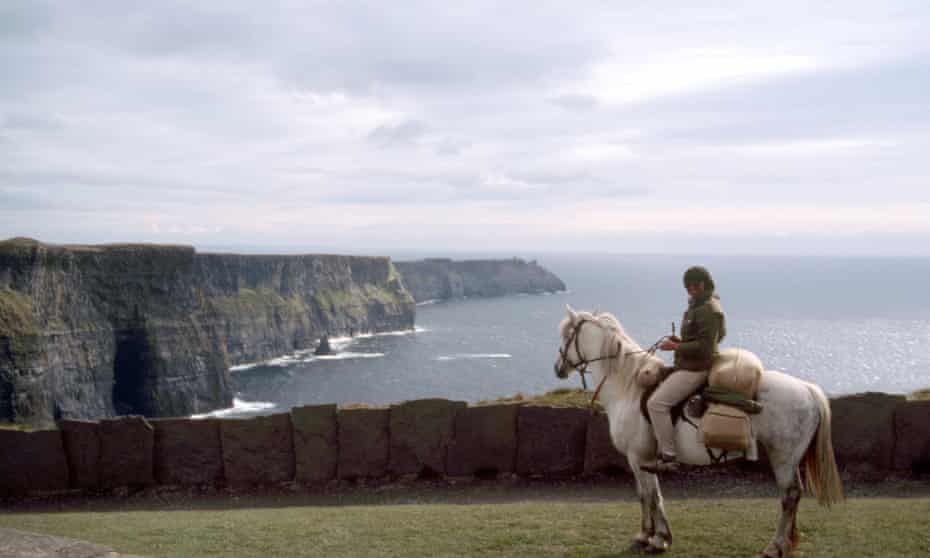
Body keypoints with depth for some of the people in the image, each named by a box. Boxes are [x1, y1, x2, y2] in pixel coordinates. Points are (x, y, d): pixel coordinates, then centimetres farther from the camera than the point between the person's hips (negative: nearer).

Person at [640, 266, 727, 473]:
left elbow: (704, 346, -24)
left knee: (656, 403, -18)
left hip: (696, 368, -11)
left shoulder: (708, 310, -18)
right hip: (687, 365, 11)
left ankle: (668, 457, -13)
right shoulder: (699, 305, 14)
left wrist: (675, 346, -18)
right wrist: (679, 342, 8)